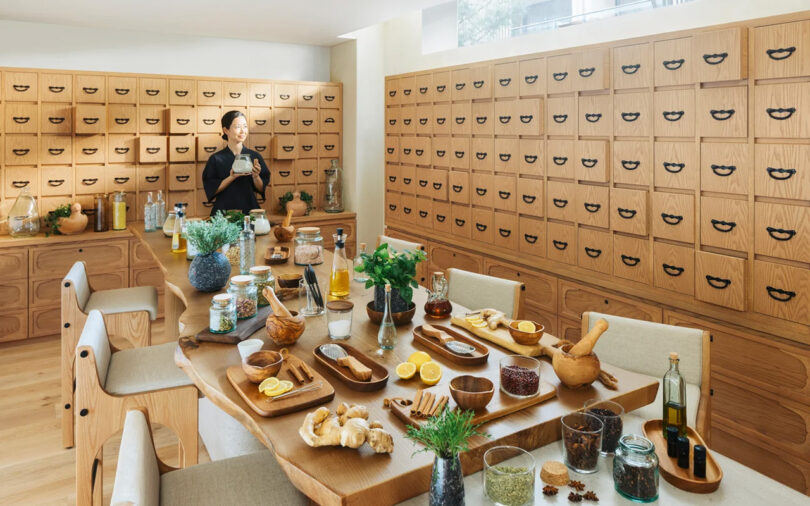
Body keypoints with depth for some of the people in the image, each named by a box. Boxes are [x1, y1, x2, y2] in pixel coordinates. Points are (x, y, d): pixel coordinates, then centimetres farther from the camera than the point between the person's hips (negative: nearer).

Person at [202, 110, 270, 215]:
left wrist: (255, 176, -12)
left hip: (250, 210, 2)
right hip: (223, 212, -1)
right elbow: (212, 190, -3)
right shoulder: (216, 159, 0)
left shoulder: (255, 156, 5)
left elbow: (261, 189, 7)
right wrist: (232, 177, -15)